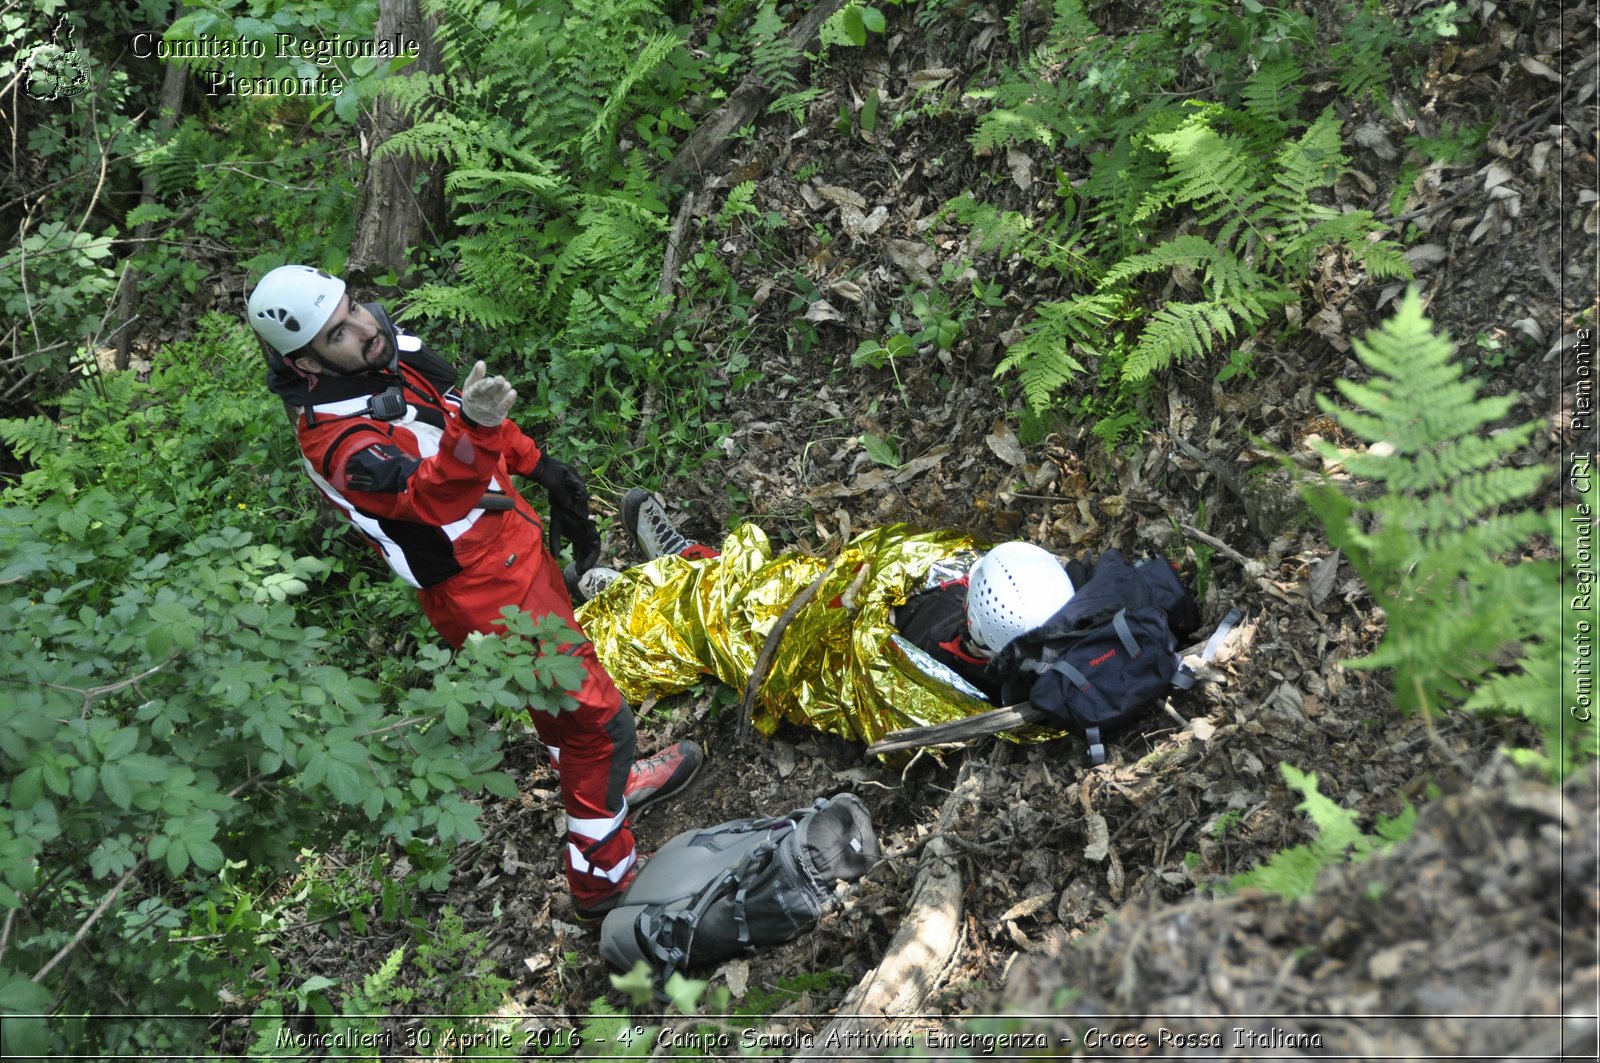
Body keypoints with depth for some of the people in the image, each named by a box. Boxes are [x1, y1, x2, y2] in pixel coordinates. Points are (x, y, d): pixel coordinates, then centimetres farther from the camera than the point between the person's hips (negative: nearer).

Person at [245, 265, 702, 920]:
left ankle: (604, 786, 53)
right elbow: (433, 497, -45)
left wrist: (538, 463, 18)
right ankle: (602, 876, 13)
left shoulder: (393, 351, -4)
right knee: (594, 714, -3)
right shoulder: (335, 440, -29)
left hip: (514, 537, 9)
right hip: (484, 590, -9)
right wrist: (473, 428, -63)